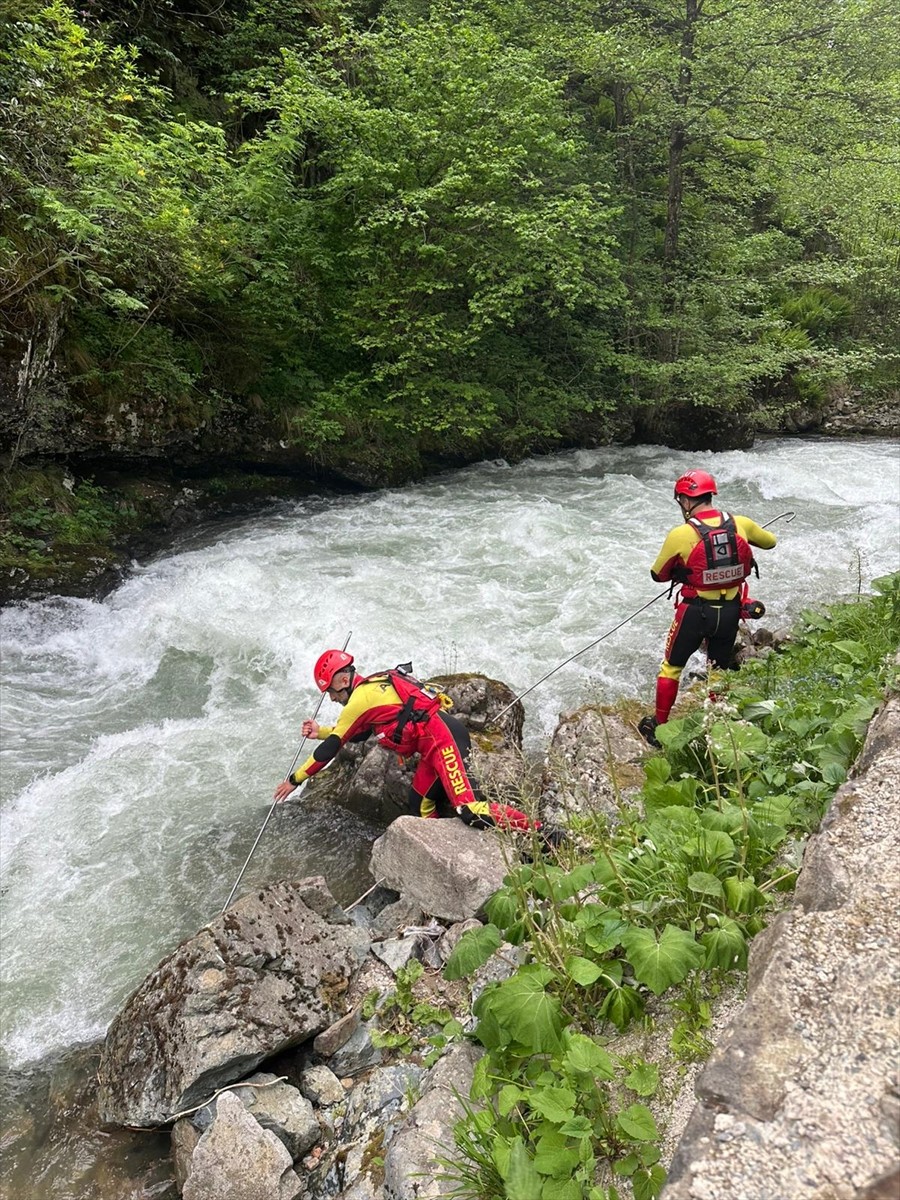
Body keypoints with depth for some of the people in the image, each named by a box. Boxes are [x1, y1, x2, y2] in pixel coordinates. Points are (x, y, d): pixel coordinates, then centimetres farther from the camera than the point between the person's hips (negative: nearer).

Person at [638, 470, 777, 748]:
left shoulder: (680, 535, -19)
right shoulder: (740, 524, -8)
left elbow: (658, 575, -5)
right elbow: (770, 542, 13)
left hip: (695, 612, -4)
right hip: (731, 611, 4)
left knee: (671, 667, 16)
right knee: (719, 670, 23)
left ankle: (658, 726, 25)